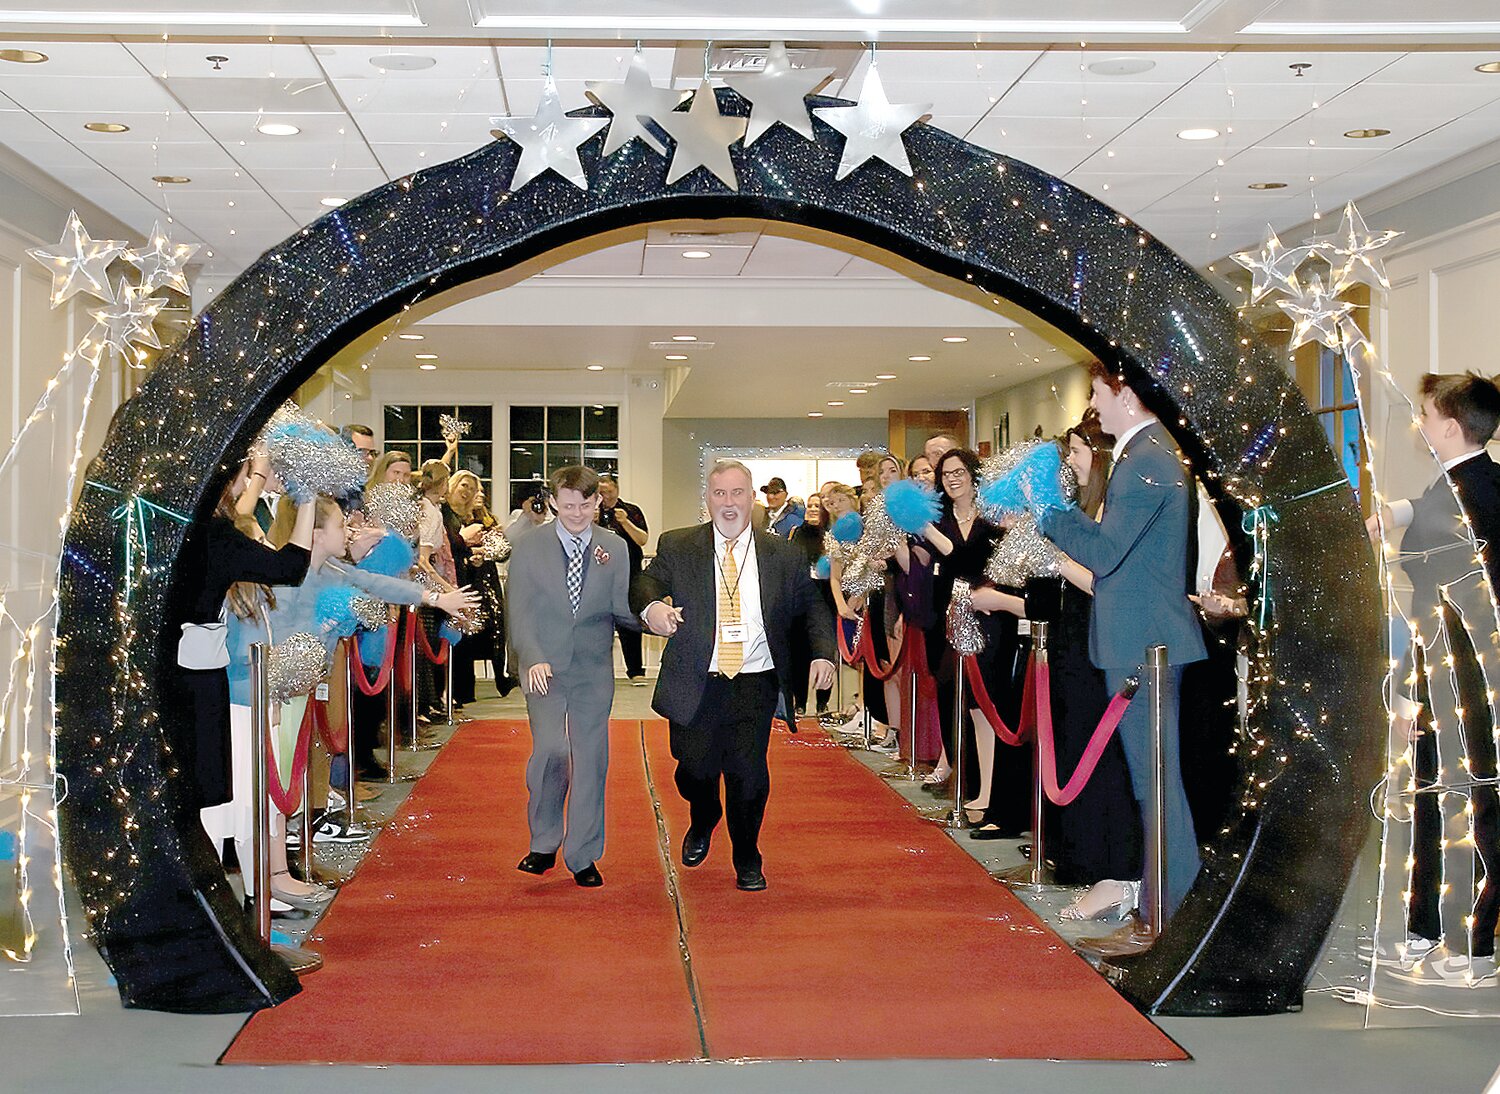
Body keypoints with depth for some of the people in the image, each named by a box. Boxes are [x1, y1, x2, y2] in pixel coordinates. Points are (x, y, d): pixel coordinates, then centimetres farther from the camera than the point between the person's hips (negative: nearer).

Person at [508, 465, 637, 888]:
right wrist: (534, 659, -19)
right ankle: (544, 843, 5)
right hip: (544, 668, -2)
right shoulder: (529, 548, 0)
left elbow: (621, 609, 1)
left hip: (593, 669, 2)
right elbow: (520, 613, -4)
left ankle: (583, 856, 15)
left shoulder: (614, 548, 5)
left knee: (591, 759, 3)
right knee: (551, 749, -16)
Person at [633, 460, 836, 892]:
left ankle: (747, 861, 20)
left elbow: (811, 607, 9)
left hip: (754, 683, 0)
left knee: (748, 773, -3)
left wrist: (823, 654, -8)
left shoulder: (783, 556, 6)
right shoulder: (676, 547, 4)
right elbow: (646, 583, -6)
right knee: (694, 767, 3)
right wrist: (651, 606, -30)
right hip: (695, 684, 0)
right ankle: (703, 824, 39)